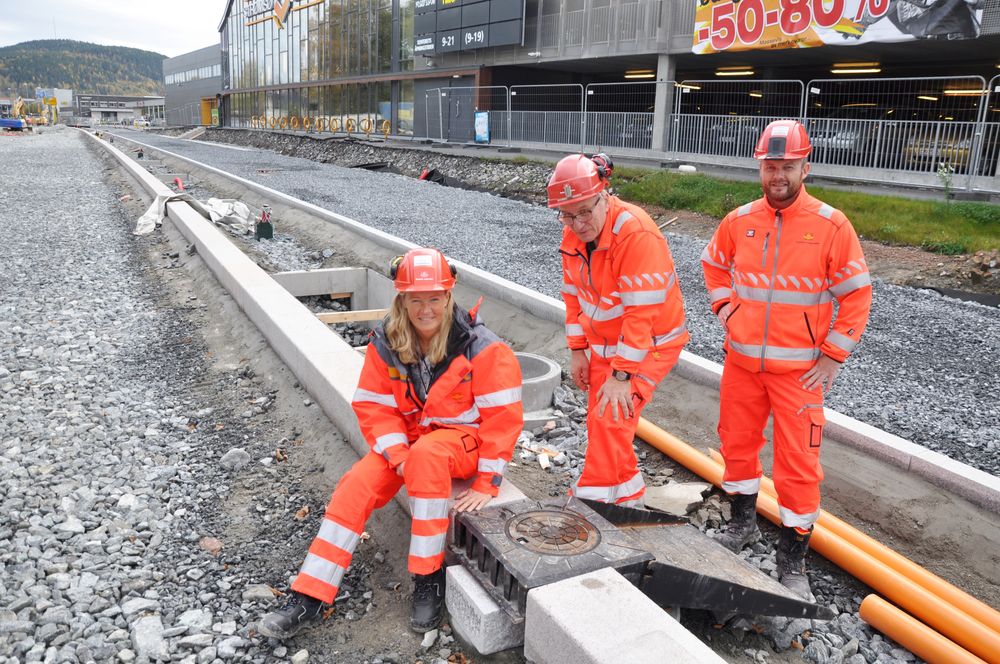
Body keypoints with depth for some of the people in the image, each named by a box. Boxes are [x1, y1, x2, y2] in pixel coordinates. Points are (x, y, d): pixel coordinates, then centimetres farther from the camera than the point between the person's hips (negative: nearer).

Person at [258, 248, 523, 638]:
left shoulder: (482, 349, -18)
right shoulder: (385, 345, -6)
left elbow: (503, 416, -16)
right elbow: (374, 407, -3)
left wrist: (487, 484, -17)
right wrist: (398, 456, -19)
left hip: (463, 436, -4)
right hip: (408, 437, 5)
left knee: (427, 455, -37)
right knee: (356, 485, -17)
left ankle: (429, 577, -23)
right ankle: (308, 599, -8)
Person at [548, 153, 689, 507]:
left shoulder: (636, 233, -30)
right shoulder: (574, 232, -6)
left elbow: (640, 312, -29)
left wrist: (621, 375, -25)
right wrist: (577, 350, 4)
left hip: (652, 343, -8)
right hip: (604, 342, 8)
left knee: (612, 417, -15)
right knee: (599, 420, 12)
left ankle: (591, 501, 0)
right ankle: (628, 494, 31)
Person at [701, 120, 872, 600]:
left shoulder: (831, 226, -10)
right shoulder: (739, 221, 0)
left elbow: (857, 294, -6)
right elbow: (713, 264, 19)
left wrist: (833, 357, -8)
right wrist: (725, 311, 7)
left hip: (799, 369, -4)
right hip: (741, 361, 4)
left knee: (798, 463, -2)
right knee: (736, 442, 16)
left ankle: (793, 561, 14)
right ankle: (743, 523, 40)